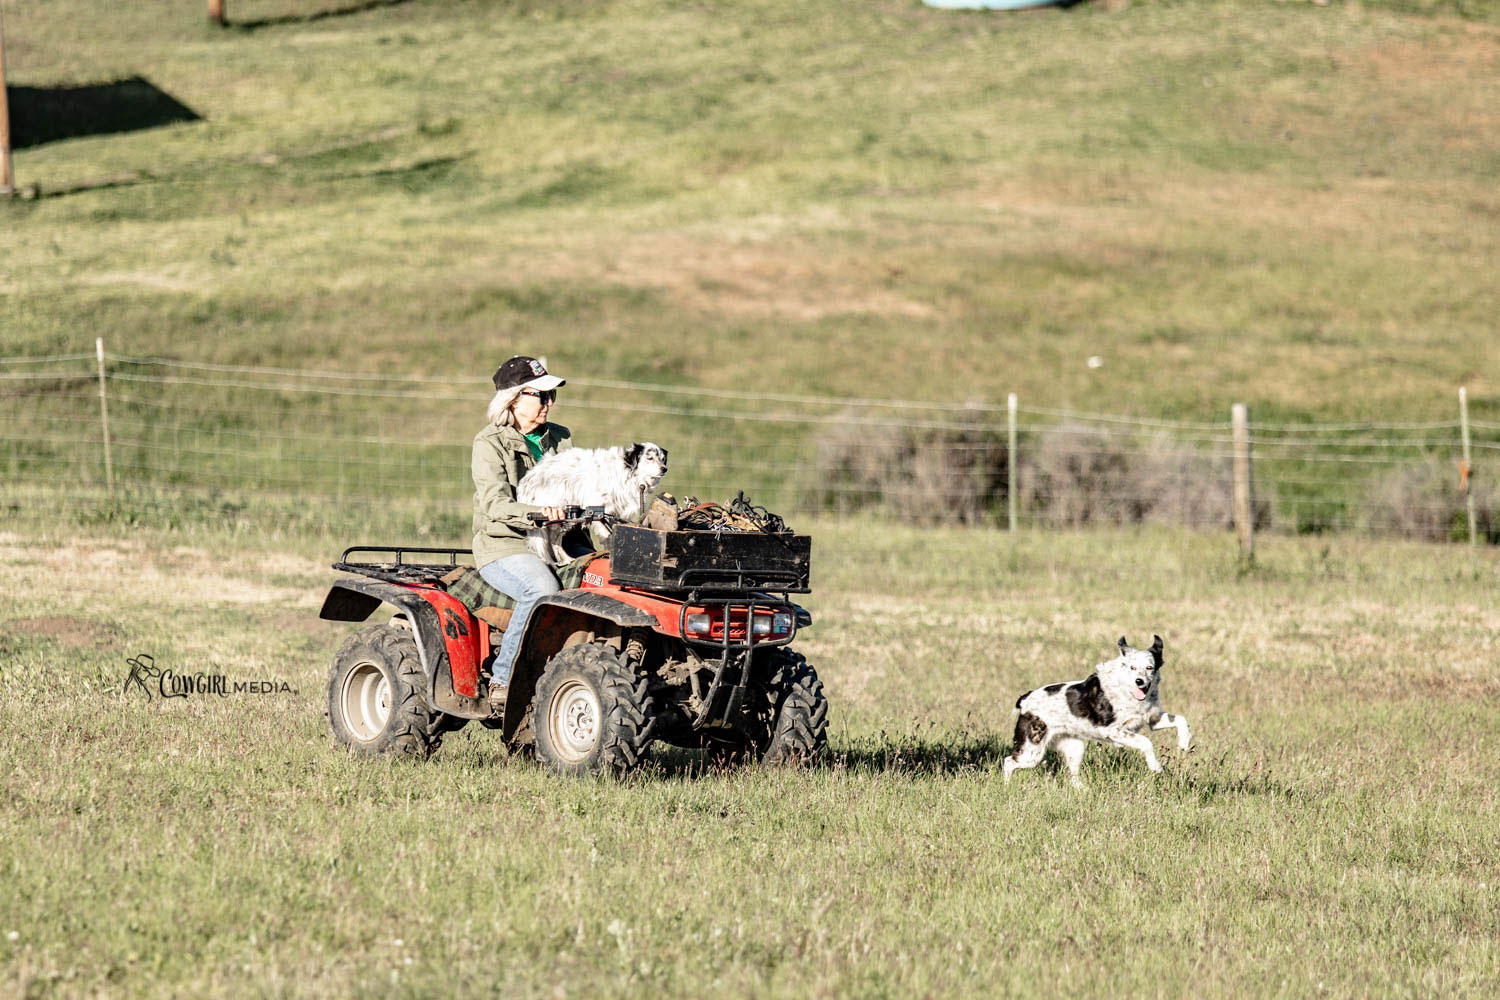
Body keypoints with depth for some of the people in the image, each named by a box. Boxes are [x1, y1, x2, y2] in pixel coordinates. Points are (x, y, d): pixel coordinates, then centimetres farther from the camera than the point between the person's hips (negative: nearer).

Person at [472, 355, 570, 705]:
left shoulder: (560, 440, 16)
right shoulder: (490, 444, -4)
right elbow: (496, 505, -17)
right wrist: (537, 513, -37)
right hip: (504, 545, -5)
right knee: (542, 589, -37)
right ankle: (503, 678, -25)